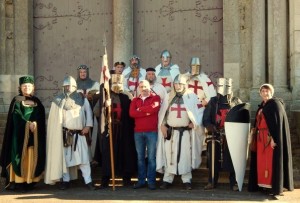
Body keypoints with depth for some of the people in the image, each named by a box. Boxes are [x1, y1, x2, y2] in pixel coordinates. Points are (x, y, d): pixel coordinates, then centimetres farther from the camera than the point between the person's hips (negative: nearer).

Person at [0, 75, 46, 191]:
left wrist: (35, 123, -12)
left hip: (34, 135, 4)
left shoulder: (37, 101, 15)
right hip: (20, 133, -4)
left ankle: (29, 181, 3)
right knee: (19, 156, -8)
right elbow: (16, 116, -9)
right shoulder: (17, 100, 4)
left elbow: (41, 117, 8)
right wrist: (27, 123, -21)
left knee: (32, 156, 0)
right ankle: (15, 181, -8)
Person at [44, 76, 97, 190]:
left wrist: (87, 126, 0)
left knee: (83, 158, -5)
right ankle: (66, 180, 16)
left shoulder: (82, 99, 7)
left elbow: (88, 112, 13)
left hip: (79, 134, 0)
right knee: (64, 157, 5)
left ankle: (88, 181, -4)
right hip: (64, 135, 0)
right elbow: (54, 119, -1)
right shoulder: (58, 101, 3)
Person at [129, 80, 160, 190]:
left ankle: (151, 181, 4)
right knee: (140, 157, 7)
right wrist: (146, 112, -12)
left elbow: (154, 108, -17)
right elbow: (131, 113, -4)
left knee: (151, 157, -1)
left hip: (152, 132, -3)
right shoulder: (135, 100, 13)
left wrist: (140, 110, -6)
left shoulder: (156, 98, 3)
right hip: (138, 132, 3)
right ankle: (141, 180, 12)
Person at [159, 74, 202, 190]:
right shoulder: (169, 97, 9)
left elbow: (197, 111, 4)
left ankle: (187, 180, 4)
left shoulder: (191, 96, 4)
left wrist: (195, 123, -6)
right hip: (171, 131, 2)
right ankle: (167, 180, 6)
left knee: (186, 155, -2)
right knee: (170, 155, 1)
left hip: (186, 131, -1)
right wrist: (163, 125, 1)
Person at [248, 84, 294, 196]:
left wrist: (273, 138, -23)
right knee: (262, 161, 7)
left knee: (272, 161, -8)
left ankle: (275, 186, -4)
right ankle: (264, 184, 11)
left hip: (271, 137, -8)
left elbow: (278, 122, -16)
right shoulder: (262, 106, 18)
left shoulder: (275, 103, -7)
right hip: (262, 138, 8)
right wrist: (256, 135, 12)